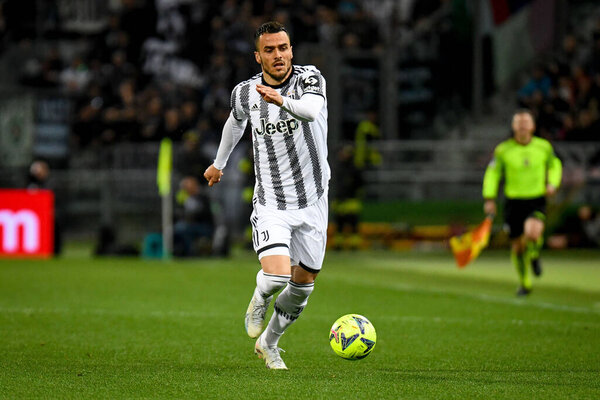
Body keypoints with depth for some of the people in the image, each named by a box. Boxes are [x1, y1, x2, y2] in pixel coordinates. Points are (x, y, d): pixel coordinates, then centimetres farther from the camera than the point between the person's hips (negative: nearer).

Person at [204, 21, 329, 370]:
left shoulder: (310, 78, -12)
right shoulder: (245, 93, -4)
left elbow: (311, 110, -35)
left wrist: (283, 101, -56)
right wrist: (219, 163, 35)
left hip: (312, 200, 1)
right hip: (270, 202, -1)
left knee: (303, 286, 12)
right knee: (277, 274, -23)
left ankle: (269, 344, 37)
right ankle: (259, 301, 15)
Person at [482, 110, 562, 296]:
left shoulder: (544, 146, -1)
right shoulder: (503, 150, -5)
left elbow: (555, 165, 17)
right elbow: (492, 173, 7)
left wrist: (553, 184, 0)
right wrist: (489, 198, 0)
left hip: (537, 202, -1)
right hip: (514, 202, 1)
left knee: (532, 233, -29)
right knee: (518, 245, 6)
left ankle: (534, 255, 8)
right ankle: (525, 284, 30)